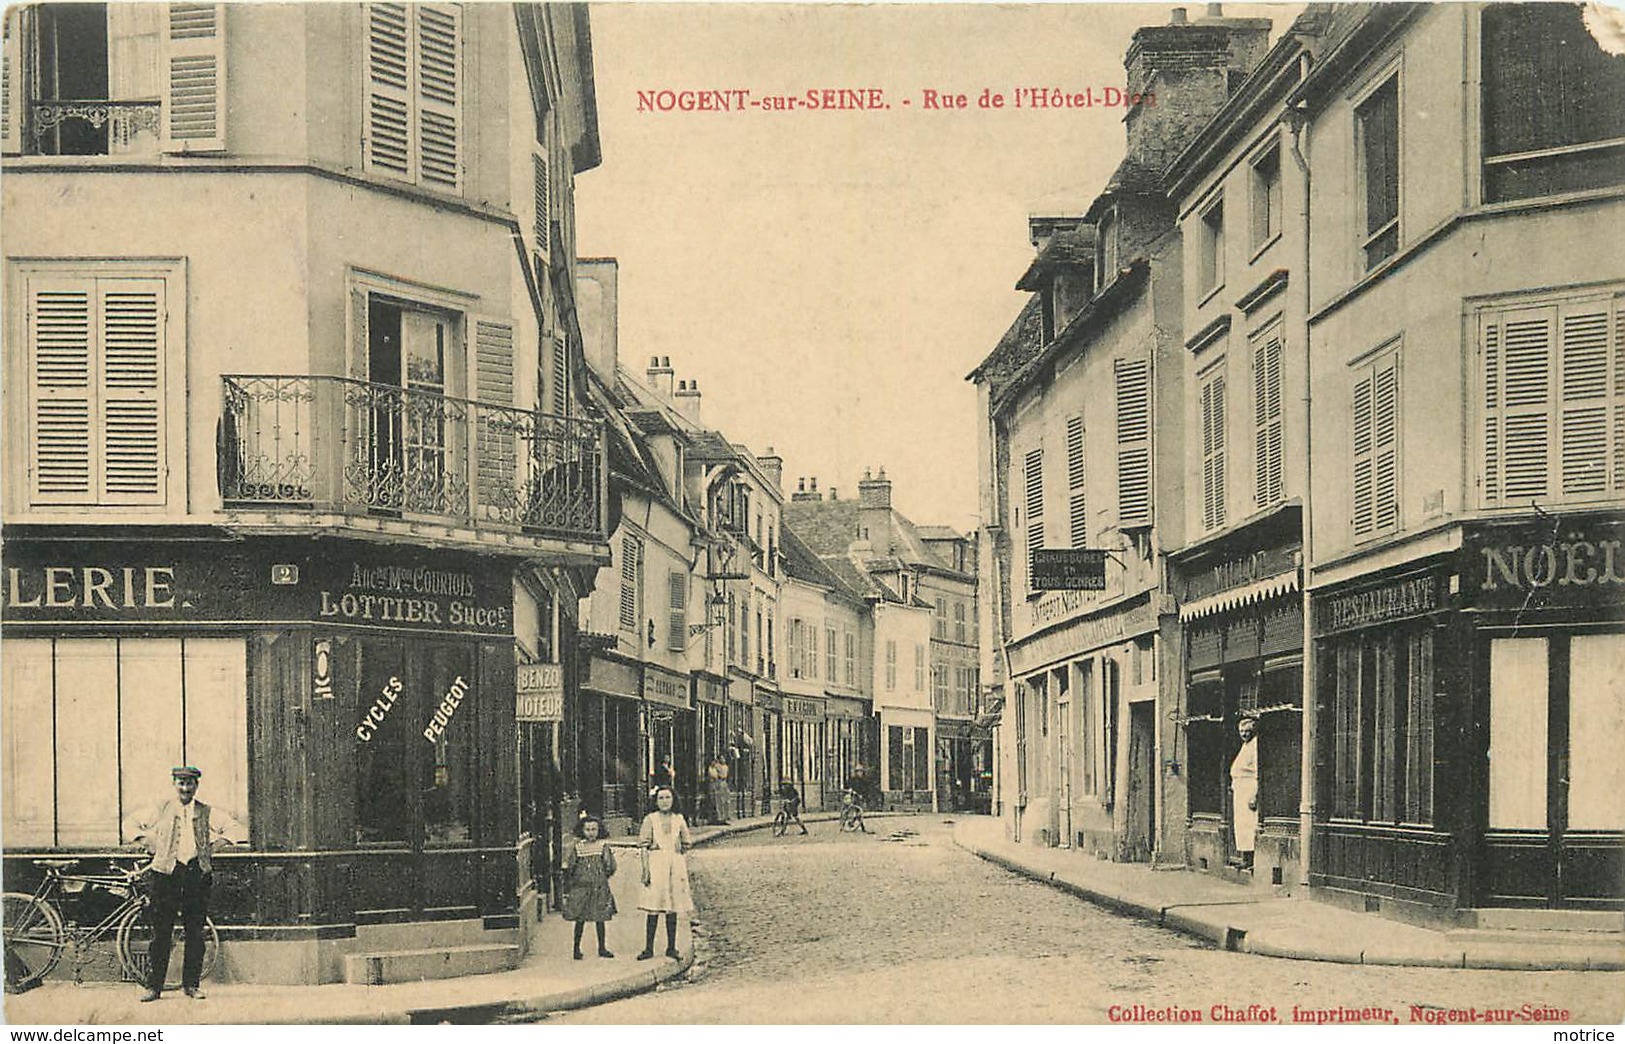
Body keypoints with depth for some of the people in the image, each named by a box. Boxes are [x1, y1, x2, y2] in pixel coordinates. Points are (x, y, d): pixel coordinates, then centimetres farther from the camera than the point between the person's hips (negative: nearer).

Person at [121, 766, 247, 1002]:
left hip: (197, 873, 1)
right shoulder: (161, 811, 8)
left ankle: (191, 984, 12)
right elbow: (130, 823, 15)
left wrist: (217, 844, 0)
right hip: (166, 872, -1)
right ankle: (153, 986, 3)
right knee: (161, 933, -2)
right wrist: (148, 843, 3)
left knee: (195, 933, 3)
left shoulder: (207, 813, 10)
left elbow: (235, 828, 12)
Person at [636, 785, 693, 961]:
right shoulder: (650, 819, 4)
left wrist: (686, 872, 9)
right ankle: (648, 948, -2)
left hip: (676, 864, 3)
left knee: (673, 908, 4)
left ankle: (671, 948, 11)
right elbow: (644, 846, 1)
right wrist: (645, 869, -9)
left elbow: (685, 847, 14)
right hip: (656, 863, -3)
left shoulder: (679, 819, 11)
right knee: (653, 908, -6)